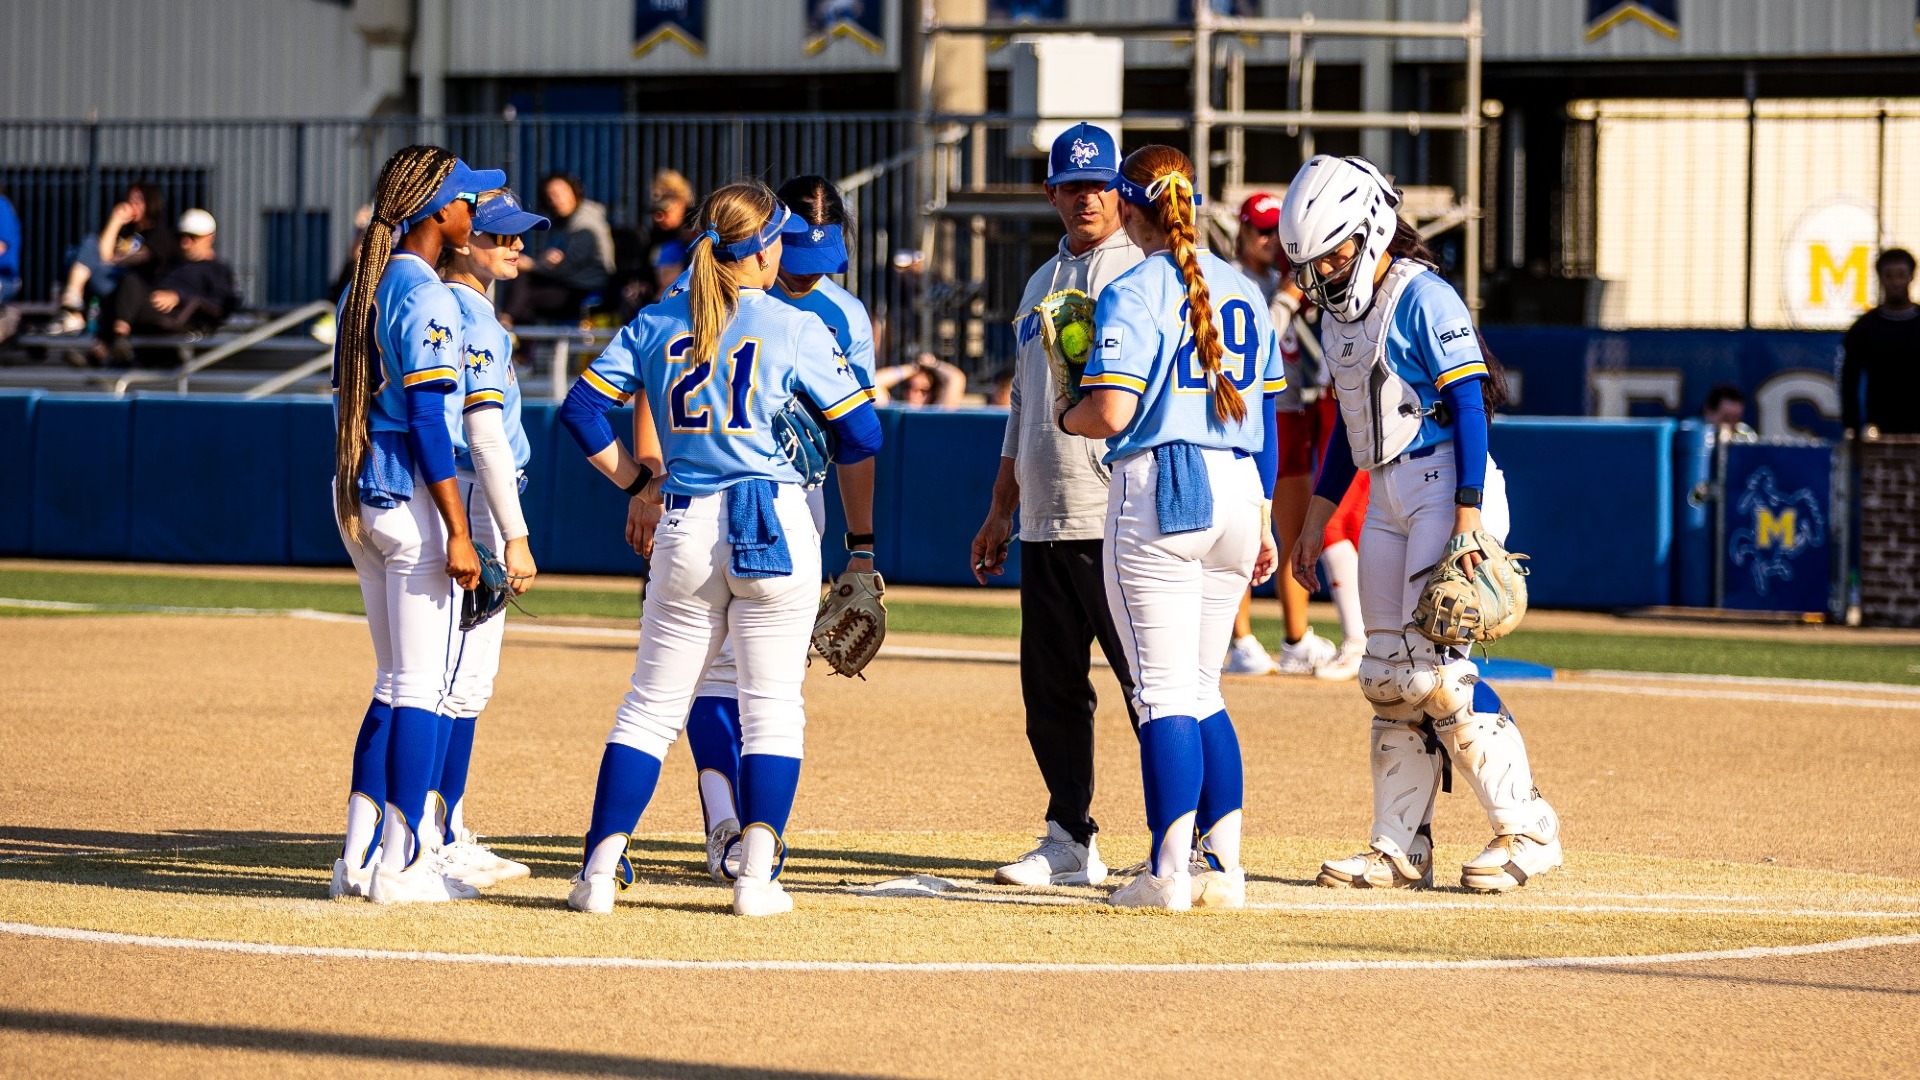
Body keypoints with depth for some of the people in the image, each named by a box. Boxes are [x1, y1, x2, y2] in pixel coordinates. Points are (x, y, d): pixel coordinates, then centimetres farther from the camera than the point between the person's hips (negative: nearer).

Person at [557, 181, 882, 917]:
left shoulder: (656, 324, 6)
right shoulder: (795, 329, -4)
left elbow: (581, 408, 5)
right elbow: (862, 433, -1)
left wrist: (632, 479, 14)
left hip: (685, 527, 3)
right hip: (777, 521, -3)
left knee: (651, 706, 9)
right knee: (772, 705, 4)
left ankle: (601, 867, 3)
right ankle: (757, 876, -1)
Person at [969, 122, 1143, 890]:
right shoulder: (1043, 284, 20)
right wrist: (1001, 510, 24)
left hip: (1125, 524, -7)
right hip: (1047, 526, 7)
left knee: (1152, 685, -7)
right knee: (1050, 690, 8)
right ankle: (1071, 842, 15)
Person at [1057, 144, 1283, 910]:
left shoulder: (1132, 293, -8)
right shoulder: (1244, 292, 13)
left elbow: (1113, 413, -17)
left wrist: (1068, 418, 5)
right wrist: (1262, 522, 22)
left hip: (1158, 491, -6)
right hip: (1236, 491, 7)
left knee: (1164, 695, -4)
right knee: (1202, 691, 14)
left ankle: (1169, 872, -5)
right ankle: (1222, 868, 10)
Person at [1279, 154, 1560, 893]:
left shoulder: (1422, 298, -14)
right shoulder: (1338, 310, 12)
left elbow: (1469, 406, -18)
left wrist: (1467, 519, -24)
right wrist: (1317, 519, 22)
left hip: (1446, 489, -9)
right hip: (1388, 499, 9)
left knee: (1433, 671, -13)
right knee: (1387, 676, 6)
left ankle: (1526, 830, -4)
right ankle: (1401, 848, 12)